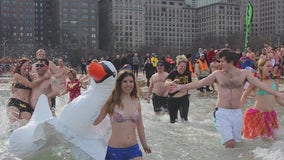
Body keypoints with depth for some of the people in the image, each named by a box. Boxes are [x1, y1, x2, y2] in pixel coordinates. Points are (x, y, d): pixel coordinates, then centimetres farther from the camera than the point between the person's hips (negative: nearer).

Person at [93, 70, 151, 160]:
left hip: (133, 149, 4)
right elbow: (95, 121, -17)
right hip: (115, 150, -3)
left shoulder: (136, 102, 4)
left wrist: (144, 145, 24)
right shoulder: (111, 102, -8)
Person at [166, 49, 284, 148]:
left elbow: (260, 84, -7)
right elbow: (199, 83, -4)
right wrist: (180, 87, -11)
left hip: (237, 113, 2)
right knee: (230, 143, -11)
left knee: (236, 142, 10)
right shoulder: (217, 74, -2)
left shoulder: (244, 74, -1)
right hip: (222, 113, -2)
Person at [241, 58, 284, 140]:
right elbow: (244, 96, -2)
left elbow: (277, 99, 13)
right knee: (254, 137, 2)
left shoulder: (274, 82, 4)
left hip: (271, 114, 5)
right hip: (258, 114, -5)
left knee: (270, 138, 11)